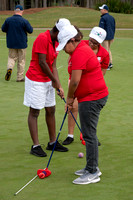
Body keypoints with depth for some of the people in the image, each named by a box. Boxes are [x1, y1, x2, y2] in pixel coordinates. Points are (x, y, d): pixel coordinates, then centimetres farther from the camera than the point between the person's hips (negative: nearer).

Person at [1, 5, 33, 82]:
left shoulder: (8, 20, -5)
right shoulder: (24, 21, -14)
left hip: (11, 43, 2)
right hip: (22, 44, -2)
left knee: (12, 57, 17)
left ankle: (10, 68, -13)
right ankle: (20, 77, 12)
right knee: (21, 61, 8)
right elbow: (30, 30, -8)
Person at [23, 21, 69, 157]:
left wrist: (59, 86, 2)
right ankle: (35, 146, 3)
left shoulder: (55, 41, 9)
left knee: (51, 110, 12)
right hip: (35, 81, -9)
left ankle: (52, 142, 23)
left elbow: (53, 66, 9)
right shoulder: (43, 38, -19)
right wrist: (54, 80, -9)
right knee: (34, 112, -1)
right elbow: (42, 63, -20)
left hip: (48, 81, 9)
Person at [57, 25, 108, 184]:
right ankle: (92, 167, 26)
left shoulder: (79, 53, -18)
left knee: (89, 135, -5)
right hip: (93, 97, 11)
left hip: (92, 98, -11)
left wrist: (69, 98, -5)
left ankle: (92, 173, 1)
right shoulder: (82, 49, 16)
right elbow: (77, 79, 18)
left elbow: (75, 81, -21)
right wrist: (71, 99, 15)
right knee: (89, 133, 17)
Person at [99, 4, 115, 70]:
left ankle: (107, 65, -1)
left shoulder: (103, 18, -15)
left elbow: (101, 28, -18)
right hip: (111, 36, 8)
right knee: (108, 49, 20)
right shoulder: (112, 17, 11)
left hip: (105, 37, -8)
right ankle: (110, 63, 19)